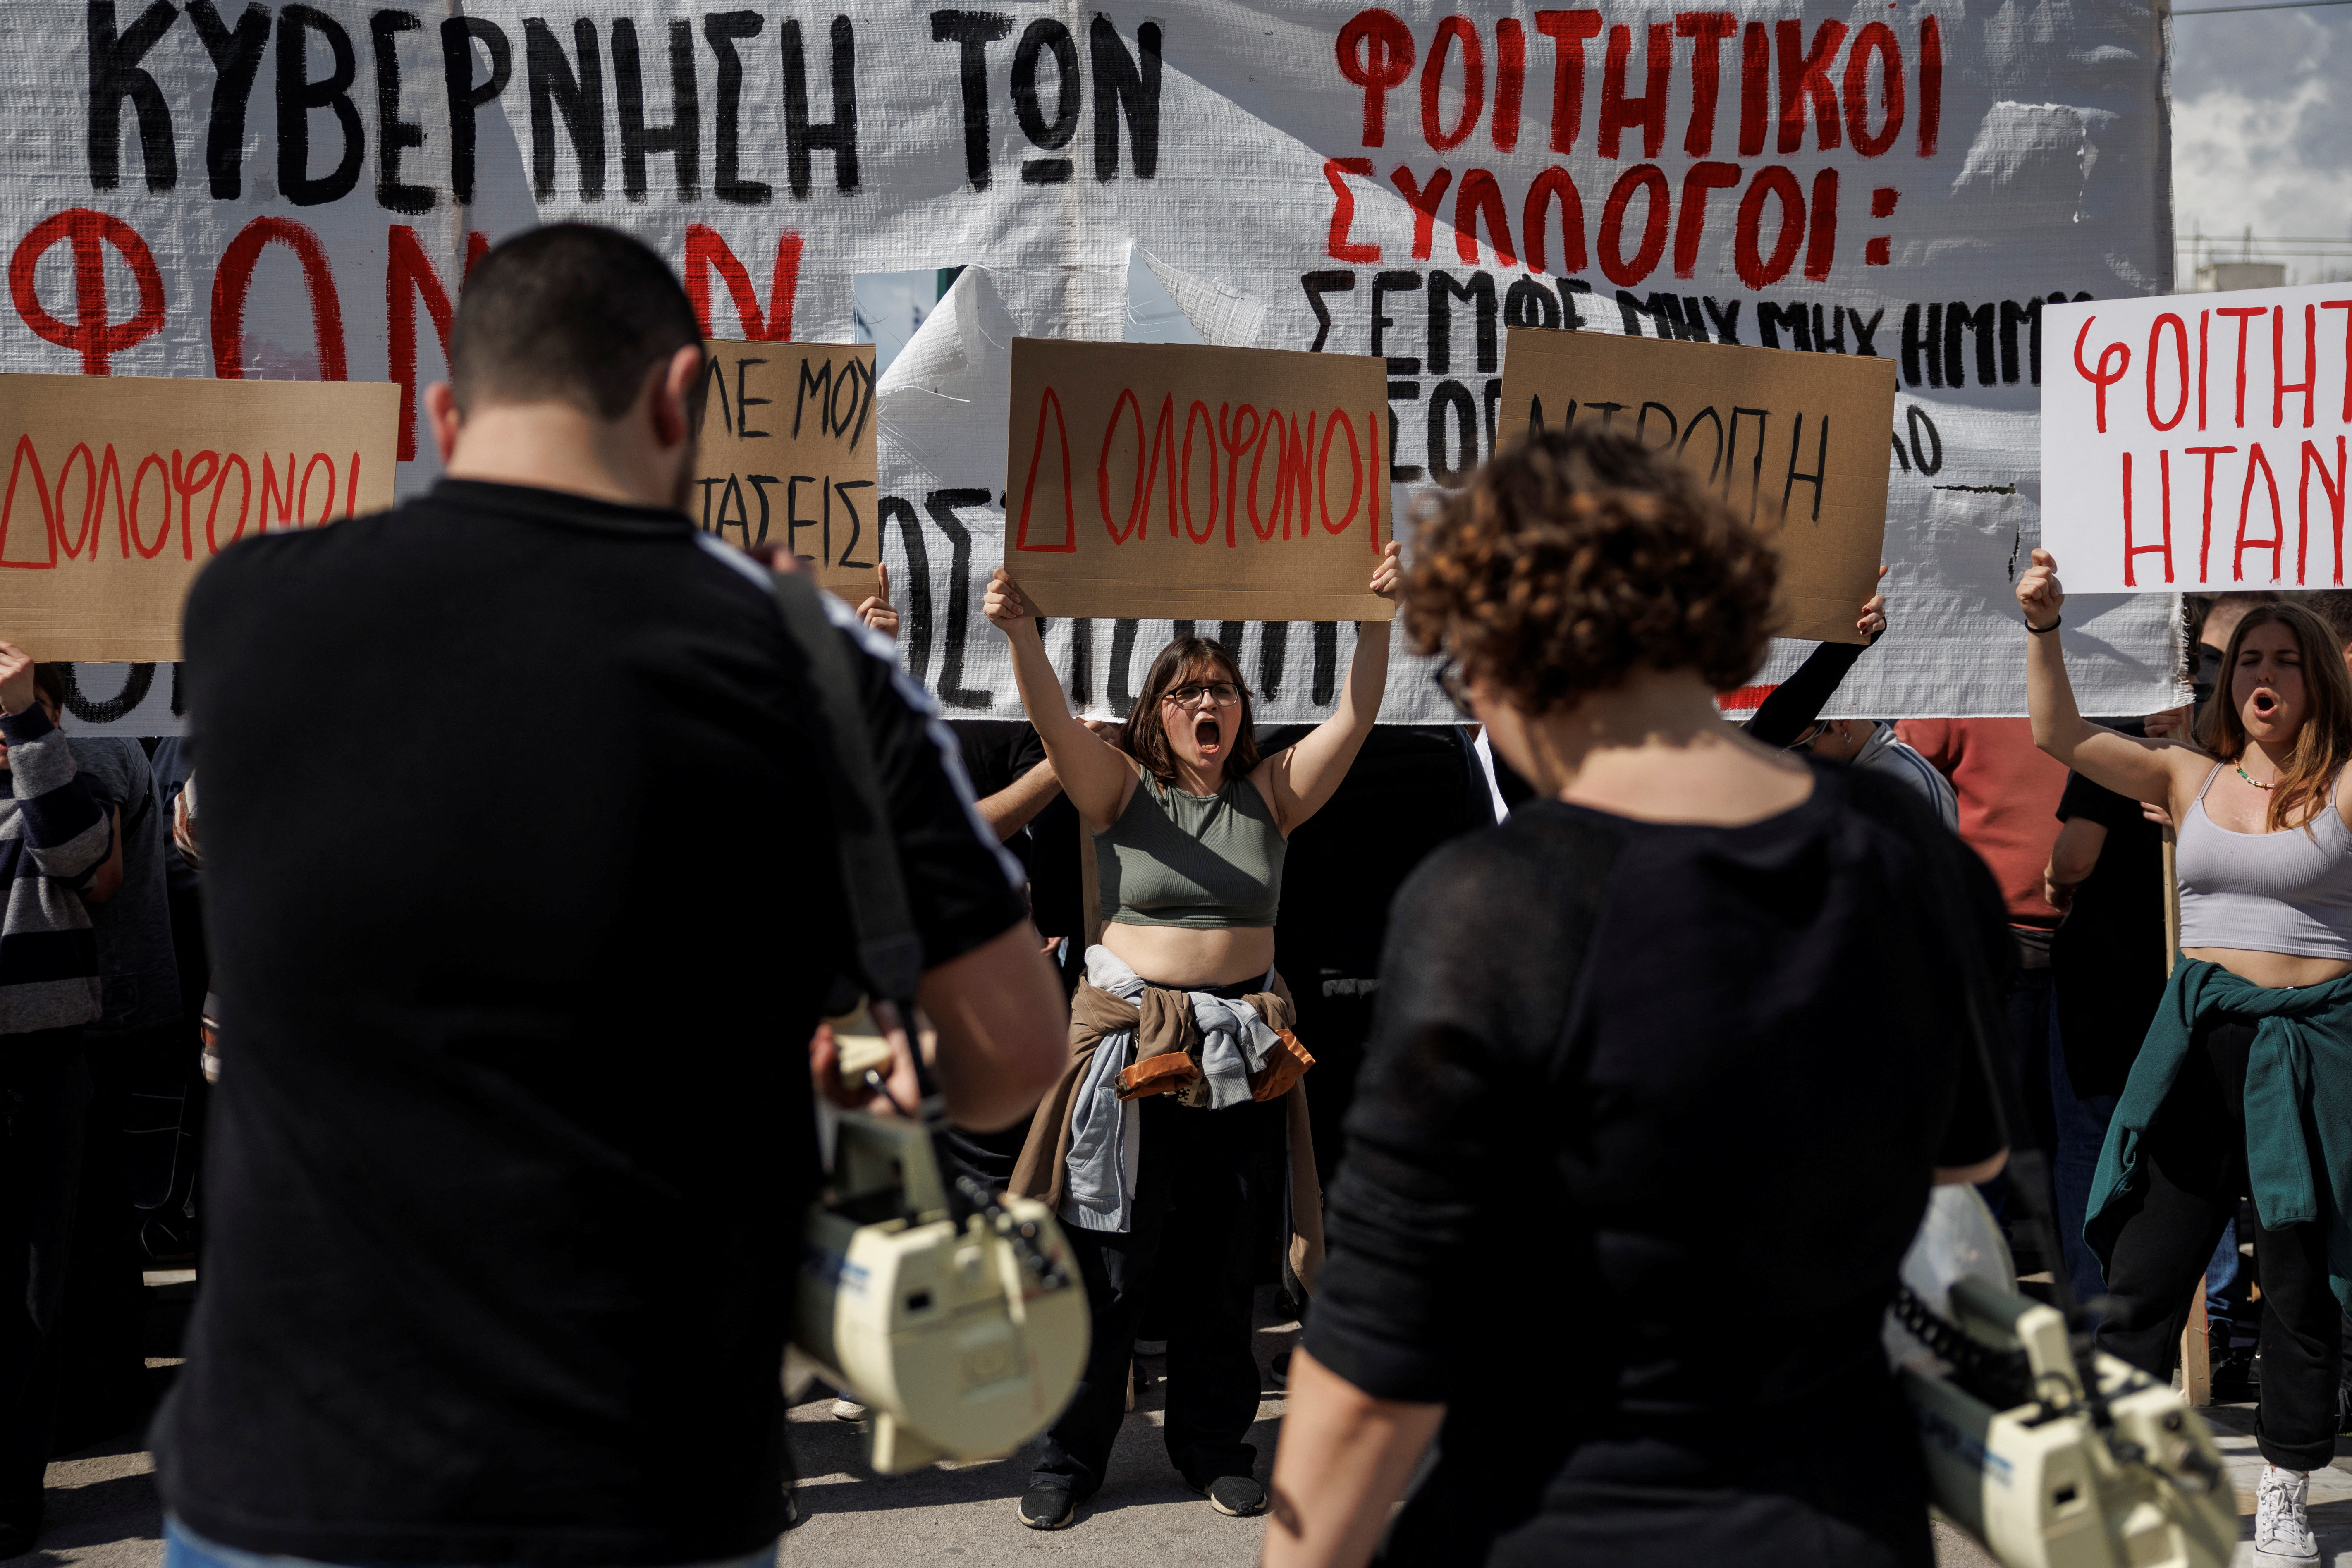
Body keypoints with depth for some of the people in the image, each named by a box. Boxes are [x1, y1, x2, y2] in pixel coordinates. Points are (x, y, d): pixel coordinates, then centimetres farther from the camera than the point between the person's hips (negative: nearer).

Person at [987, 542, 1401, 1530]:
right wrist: (1019, 633, -32)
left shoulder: (1272, 794, 7)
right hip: (1129, 1038, -2)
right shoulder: (1124, 788, 1)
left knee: (1222, 1272, 10)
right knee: (1104, 1268, 1)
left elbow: (1356, 715, -3)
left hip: (1242, 1053, 2)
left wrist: (1377, 618, -17)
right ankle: (1069, 1460, 12)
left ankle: (1216, 1450, 24)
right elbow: (1053, 721, -15)